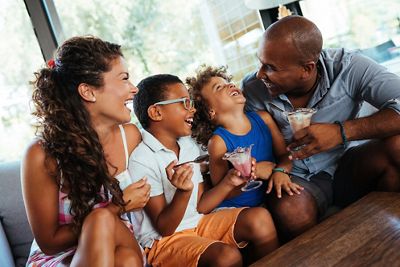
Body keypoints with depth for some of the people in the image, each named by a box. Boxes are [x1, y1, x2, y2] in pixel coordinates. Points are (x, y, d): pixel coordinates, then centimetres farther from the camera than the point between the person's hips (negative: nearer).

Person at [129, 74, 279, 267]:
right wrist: (183, 192, -30)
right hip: (163, 241, -7)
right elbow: (163, 228, -13)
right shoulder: (141, 160, -17)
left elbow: (200, 207, 8)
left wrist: (229, 181, -6)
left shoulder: (190, 146, 7)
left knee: (259, 218, -13)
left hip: (198, 223, 7)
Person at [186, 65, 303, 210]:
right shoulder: (218, 142, -13)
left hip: (270, 199, 6)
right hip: (235, 208, -6)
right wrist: (253, 173, -21)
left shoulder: (263, 118, 2)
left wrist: (281, 171, -14)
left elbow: (284, 155, 7)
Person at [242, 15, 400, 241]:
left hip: (346, 165, 1)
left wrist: (342, 132, -35)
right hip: (296, 178, 0)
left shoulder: (347, 67, -18)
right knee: (290, 213, -36)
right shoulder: (253, 89, -12)